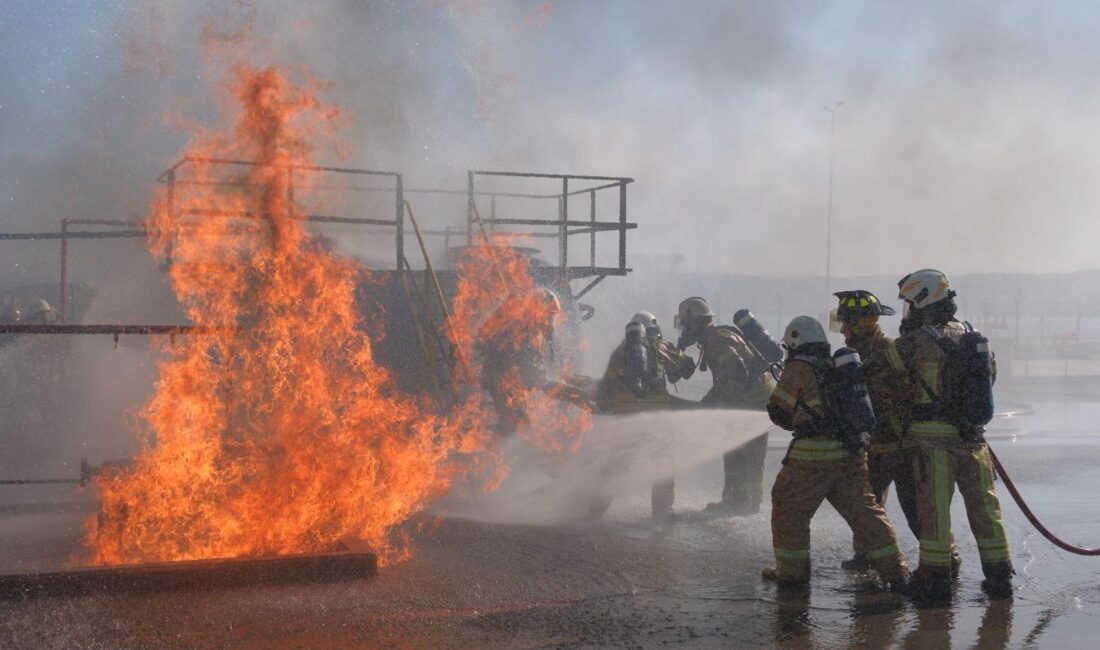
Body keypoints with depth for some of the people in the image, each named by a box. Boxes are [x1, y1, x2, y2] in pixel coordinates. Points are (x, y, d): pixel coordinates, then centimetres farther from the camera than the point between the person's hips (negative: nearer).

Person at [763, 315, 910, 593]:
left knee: (789, 510, 11)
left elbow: (778, 411, -1)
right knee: (864, 510, 11)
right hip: (852, 455, 6)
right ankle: (895, 572, 8)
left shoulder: (798, 369, -4)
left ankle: (791, 572, 15)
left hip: (813, 457, -6)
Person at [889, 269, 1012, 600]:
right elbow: (990, 376, 20)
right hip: (972, 435, 5)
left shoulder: (915, 341, -11)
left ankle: (936, 576, 5)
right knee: (984, 504, 10)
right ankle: (999, 575, 15)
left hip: (932, 438, -5)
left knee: (934, 507, 1)